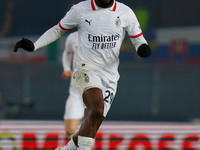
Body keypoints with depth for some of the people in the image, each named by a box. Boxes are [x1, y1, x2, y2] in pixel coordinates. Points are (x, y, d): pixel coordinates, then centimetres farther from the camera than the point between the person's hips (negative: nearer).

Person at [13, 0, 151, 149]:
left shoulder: (125, 12, 2)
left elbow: (138, 38, 9)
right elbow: (57, 30, 10)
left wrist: (143, 48, -14)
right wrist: (33, 45, 1)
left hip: (110, 75, 3)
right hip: (86, 69, -3)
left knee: (93, 125, 2)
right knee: (97, 109, -29)